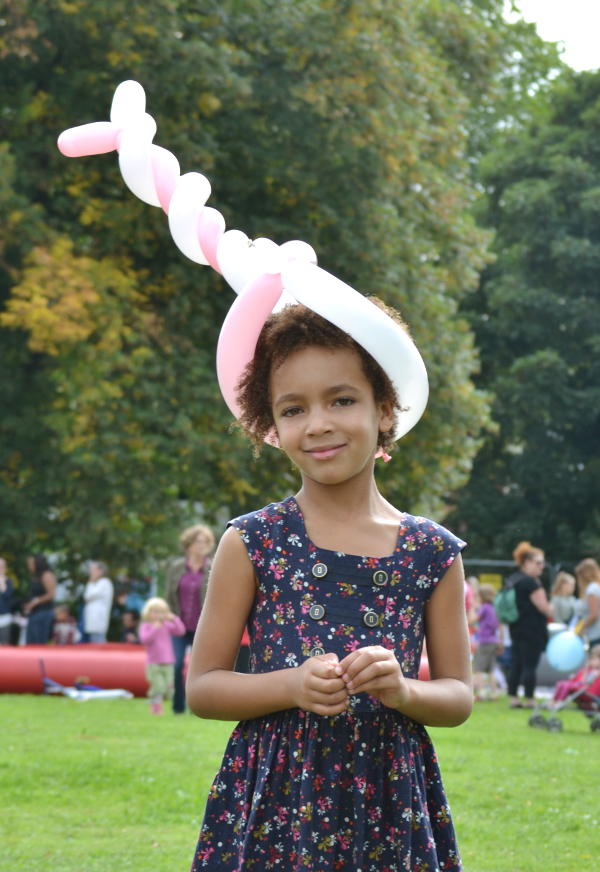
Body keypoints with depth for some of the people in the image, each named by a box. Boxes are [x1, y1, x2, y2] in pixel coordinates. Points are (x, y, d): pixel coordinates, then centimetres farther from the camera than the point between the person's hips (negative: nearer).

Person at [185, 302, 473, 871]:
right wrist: (294, 685, -16)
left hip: (390, 799, 1)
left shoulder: (433, 553, 2)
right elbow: (201, 686, 0)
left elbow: (459, 695, 7)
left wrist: (403, 692, -14)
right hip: (273, 802, -1)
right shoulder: (251, 543, -1)